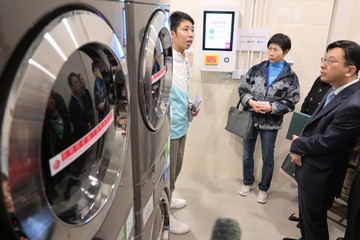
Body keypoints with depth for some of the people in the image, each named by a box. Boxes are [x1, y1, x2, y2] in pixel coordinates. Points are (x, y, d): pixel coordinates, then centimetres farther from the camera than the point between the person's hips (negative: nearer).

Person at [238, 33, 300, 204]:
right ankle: (248, 182, 38)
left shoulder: (290, 76, -5)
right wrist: (250, 102, -18)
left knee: (268, 157, 11)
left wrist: (271, 108, -21)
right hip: (251, 119, 2)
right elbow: (242, 88, 1)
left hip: (271, 123, -2)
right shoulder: (256, 69, 0)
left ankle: (264, 188, 33)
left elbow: (291, 102, -6)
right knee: (247, 154, 15)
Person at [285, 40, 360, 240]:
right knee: (307, 214, 27)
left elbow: (326, 142, -25)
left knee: (313, 220, 13)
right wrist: (301, 147, -6)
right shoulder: (338, 90, 2)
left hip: (319, 175, -9)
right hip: (310, 168, 9)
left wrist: (297, 144, -8)